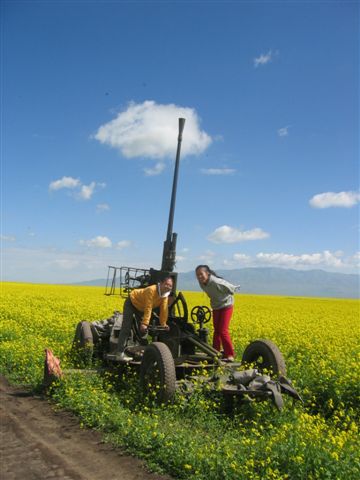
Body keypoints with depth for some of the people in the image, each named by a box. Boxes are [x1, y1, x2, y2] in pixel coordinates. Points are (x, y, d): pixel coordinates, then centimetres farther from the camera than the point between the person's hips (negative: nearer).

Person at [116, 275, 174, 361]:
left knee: (143, 329, 12)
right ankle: (120, 353, -18)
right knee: (126, 328, -14)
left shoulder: (165, 295, -13)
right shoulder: (151, 290, -35)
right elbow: (148, 308, -36)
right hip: (132, 302, -8)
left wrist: (163, 324, -7)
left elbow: (164, 310, -8)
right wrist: (145, 323, -35)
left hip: (141, 307, 8)